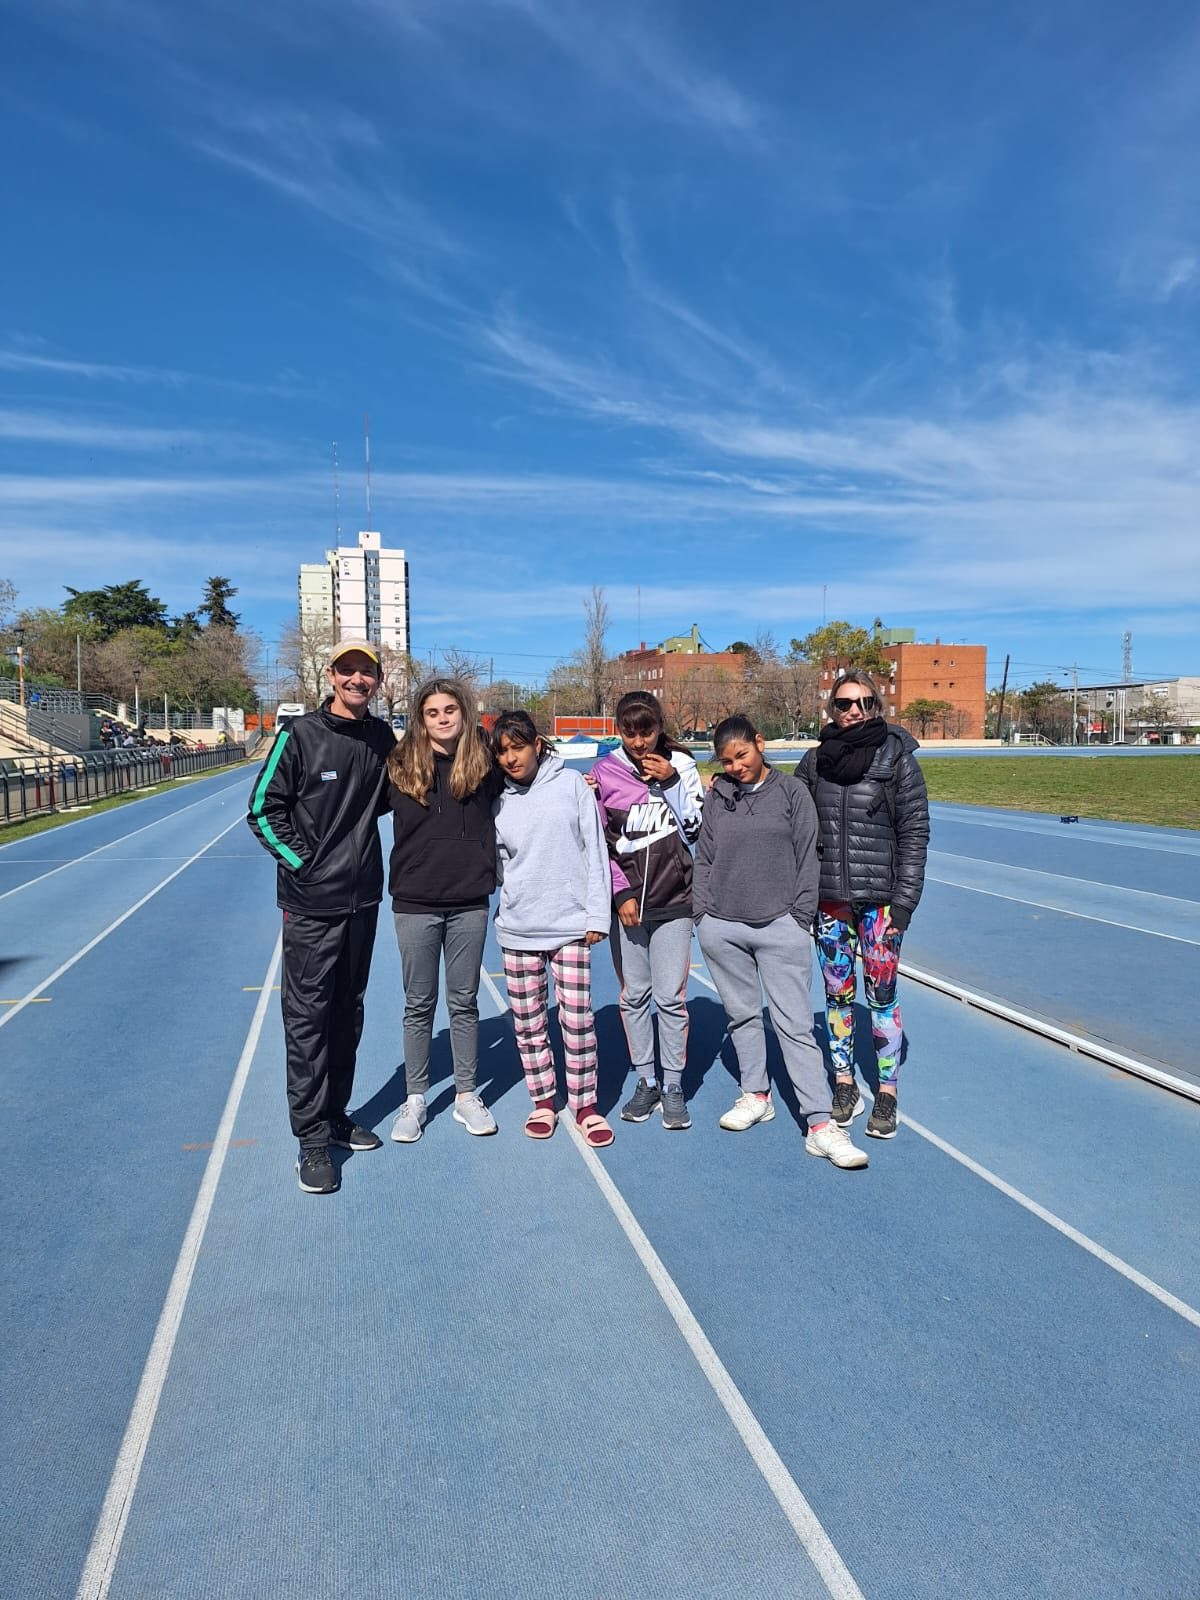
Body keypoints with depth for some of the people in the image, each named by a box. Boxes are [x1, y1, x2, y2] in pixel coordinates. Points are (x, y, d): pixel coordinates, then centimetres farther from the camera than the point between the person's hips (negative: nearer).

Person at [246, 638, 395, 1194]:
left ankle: (335, 1114, 31)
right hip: (311, 902, -5)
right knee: (308, 1016, 1)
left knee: (347, 1012, 15)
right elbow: (263, 810, -6)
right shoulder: (301, 735, -9)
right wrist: (302, 861, -11)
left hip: (363, 898, 5)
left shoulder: (382, 737, 4)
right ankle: (312, 1139, 11)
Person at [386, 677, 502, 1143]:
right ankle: (415, 1098, 26)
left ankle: (466, 1096, 27)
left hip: (469, 902, 1)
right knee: (419, 1004, 11)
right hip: (415, 903, -1)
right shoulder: (401, 764, -4)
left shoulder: (483, 761, 0)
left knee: (464, 1002, 12)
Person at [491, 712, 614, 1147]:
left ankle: (585, 1104, 17)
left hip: (570, 925, -2)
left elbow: (595, 851, -2)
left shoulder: (572, 784, -2)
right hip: (517, 929, 3)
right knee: (528, 1021, 10)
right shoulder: (498, 801, 3)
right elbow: (496, 866, 12)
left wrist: (597, 915, -4)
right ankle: (542, 1100, 28)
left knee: (577, 1019, 0)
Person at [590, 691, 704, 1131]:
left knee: (670, 996, -1)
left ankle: (673, 1087, 13)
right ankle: (645, 1082, 22)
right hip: (626, 903, 1)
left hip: (673, 901, -1)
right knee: (633, 995, 7)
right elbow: (598, 844, 3)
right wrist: (621, 895, -5)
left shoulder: (681, 765, 1)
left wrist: (670, 782, -11)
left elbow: (699, 829, -2)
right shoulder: (604, 772, 1)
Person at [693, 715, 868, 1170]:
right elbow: (704, 859, 11)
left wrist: (801, 917, -3)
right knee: (742, 1014, 14)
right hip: (722, 928, 3)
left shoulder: (791, 790, 0)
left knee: (795, 1024, -2)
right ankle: (756, 1096, 32)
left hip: (780, 927, -3)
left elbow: (807, 858, 1)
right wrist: (702, 912, 3)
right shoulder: (716, 796, 6)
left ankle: (821, 1125, 1)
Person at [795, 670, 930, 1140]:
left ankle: (887, 1093, 18)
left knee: (881, 996, 3)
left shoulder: (897, 759, -3)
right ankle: (844, 1085, 25)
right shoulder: (815, 761, 5)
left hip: (879, 899, -3)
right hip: (828, 898, 3)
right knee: (838, 994, 10)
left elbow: (915, 833, -4)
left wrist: (904, 902, -8)